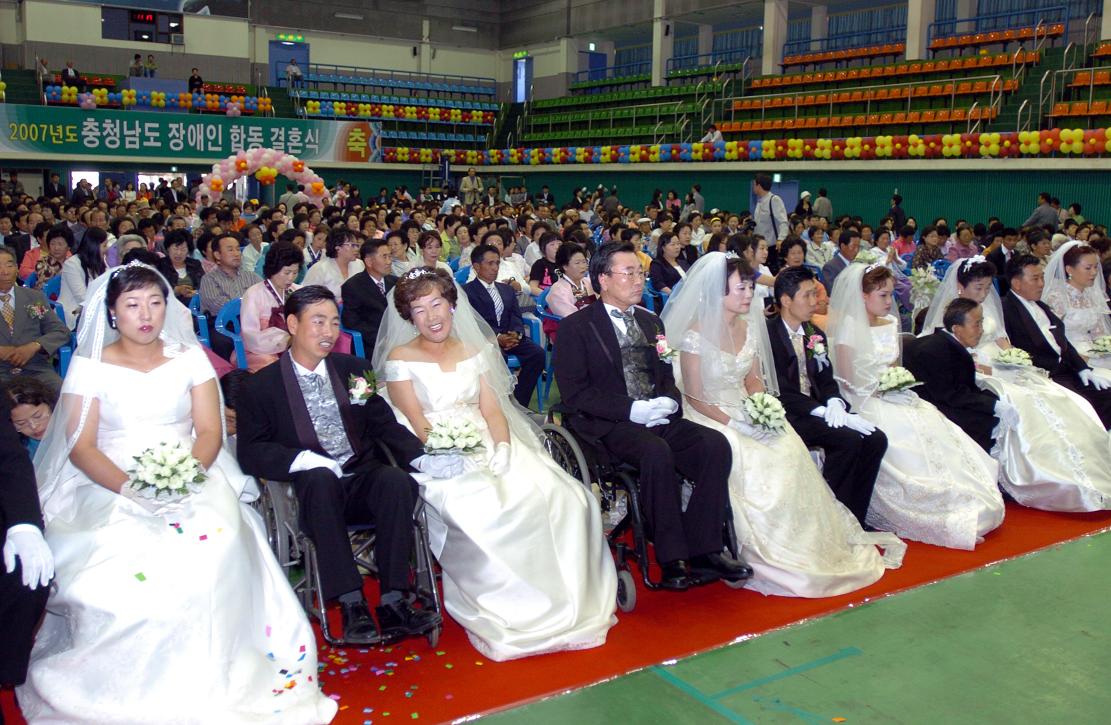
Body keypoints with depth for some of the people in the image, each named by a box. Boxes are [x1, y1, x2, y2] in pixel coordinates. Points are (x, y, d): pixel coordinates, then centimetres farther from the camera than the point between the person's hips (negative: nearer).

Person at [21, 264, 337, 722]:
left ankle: (208, 683, -17)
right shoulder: (89, 365, 7)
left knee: (214, 547, -32)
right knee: (119, 559, -33)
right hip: (109, 488, 0)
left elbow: (210, 431, 4)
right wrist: (128, 486, -20)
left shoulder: (189, 357, 11)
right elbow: (80, 445, -1)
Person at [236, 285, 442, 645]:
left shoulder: (353, 368, 14)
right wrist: (304, 460, -21)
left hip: (364, 480, 3)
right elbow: (250, 452, -3)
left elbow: (385, 423, 10)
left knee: (397, 480, -30)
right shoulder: (261, 386, 4)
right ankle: (351, 604, -36)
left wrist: (420, 457, -9)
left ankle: (392, 602, -29)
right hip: (312, 491, -2)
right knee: (320, 479, -36)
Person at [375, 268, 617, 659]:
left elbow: (492, 410, 10)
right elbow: (418, 426, -5)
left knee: (563, 498, -20)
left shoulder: (474, 351, 17)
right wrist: (456, 450, -20)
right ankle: (511, 611, -16)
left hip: (490, 448, 5)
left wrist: (502, 448, -11)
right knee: (486, 510, -35)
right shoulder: (400, 358, 3)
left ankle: (563, 599, -7)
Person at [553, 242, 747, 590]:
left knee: (715, 444, -19)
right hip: (608, 424, -6)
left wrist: (669, 400, -4)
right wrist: (632, 409, -19)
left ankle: (703, 551, -18)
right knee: (656, 452, -35)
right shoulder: (576, 326, -1)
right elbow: (574, 393, -9)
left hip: (657, 417, 6)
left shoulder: (651, 322, 20)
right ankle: (673, 559, -26)